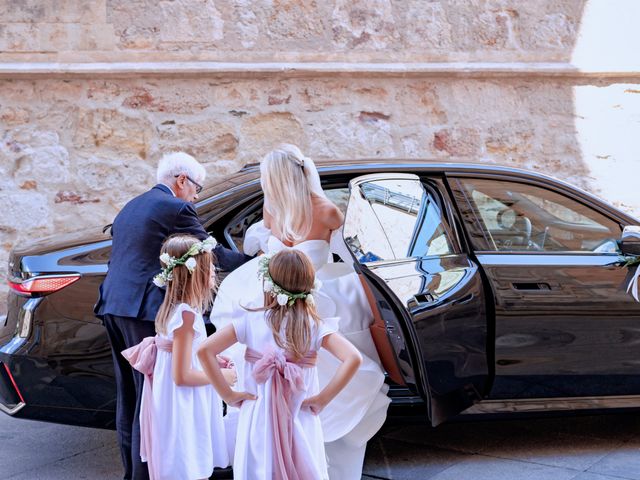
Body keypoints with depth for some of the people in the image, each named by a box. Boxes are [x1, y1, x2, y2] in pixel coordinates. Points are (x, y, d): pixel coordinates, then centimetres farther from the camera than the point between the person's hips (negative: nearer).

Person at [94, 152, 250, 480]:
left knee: (128, 396, 16)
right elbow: (212, 252, -4)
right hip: (146, 309, -9)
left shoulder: (130, 207, 20)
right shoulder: (176, 208, -7)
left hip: (113, 305, 9)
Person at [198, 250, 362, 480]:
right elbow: (353, 358, -19)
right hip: (301, 420, 0)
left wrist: (227, 394, -5)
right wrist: (323, 398, -10)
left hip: (258, 417, 0)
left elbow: (204, 350, -11)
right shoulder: (314, 325, -7)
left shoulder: (251, 320, -7)